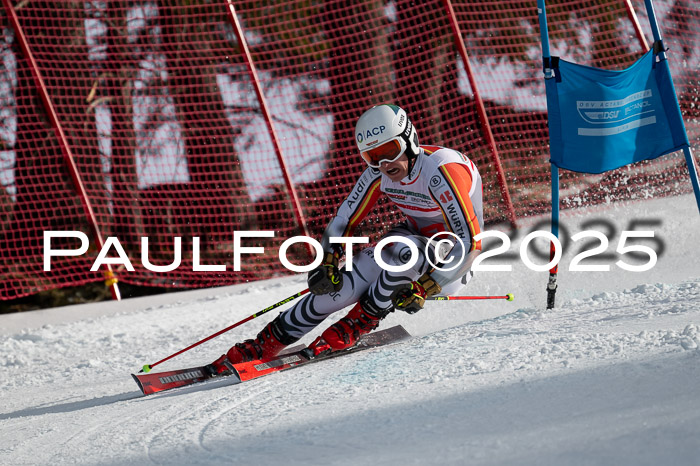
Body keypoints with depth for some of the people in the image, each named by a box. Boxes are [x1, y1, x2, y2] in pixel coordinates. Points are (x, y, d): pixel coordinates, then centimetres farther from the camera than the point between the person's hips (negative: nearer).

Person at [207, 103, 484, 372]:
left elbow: (470, 242, -32)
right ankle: (264, 346, -1)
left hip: (451, 264, -5)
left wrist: (425, 288, -31)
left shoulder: (440, 170, -30)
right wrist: (328, 263, -13)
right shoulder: (379, 172, -11)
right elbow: (344, 221, 2)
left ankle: (358, 324, -16)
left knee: (405, 248, -36)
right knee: (339, 285, -13)